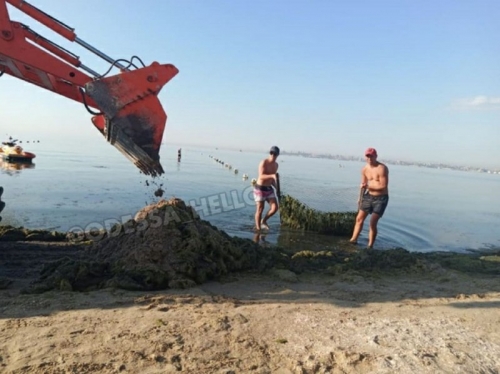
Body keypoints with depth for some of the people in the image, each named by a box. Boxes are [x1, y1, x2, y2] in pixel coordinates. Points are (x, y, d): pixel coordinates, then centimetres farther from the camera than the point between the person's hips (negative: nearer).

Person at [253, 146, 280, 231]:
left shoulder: (276, 165, 9)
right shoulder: (264, 162, -14)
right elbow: (261, 176, -26)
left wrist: (277, 186, 6)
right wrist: (272, 175, -40)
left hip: (269, 189, 6)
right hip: (260, 188, -6)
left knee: (275, 208, -4)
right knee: (260, 210, 0)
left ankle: (263, 221, 20)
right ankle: (258, 228, 16)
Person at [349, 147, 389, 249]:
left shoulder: (382, 169, -18)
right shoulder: (364, 169, 2)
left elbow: (383, 186, -21)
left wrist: (369, 186, -20)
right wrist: (360, 198, 15)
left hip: (381, 198, -6)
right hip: (369, 196, 6)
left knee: (373, 222, -8)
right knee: (359, 218, 3)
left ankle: (370, 246, 2)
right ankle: (353, 239, 12)